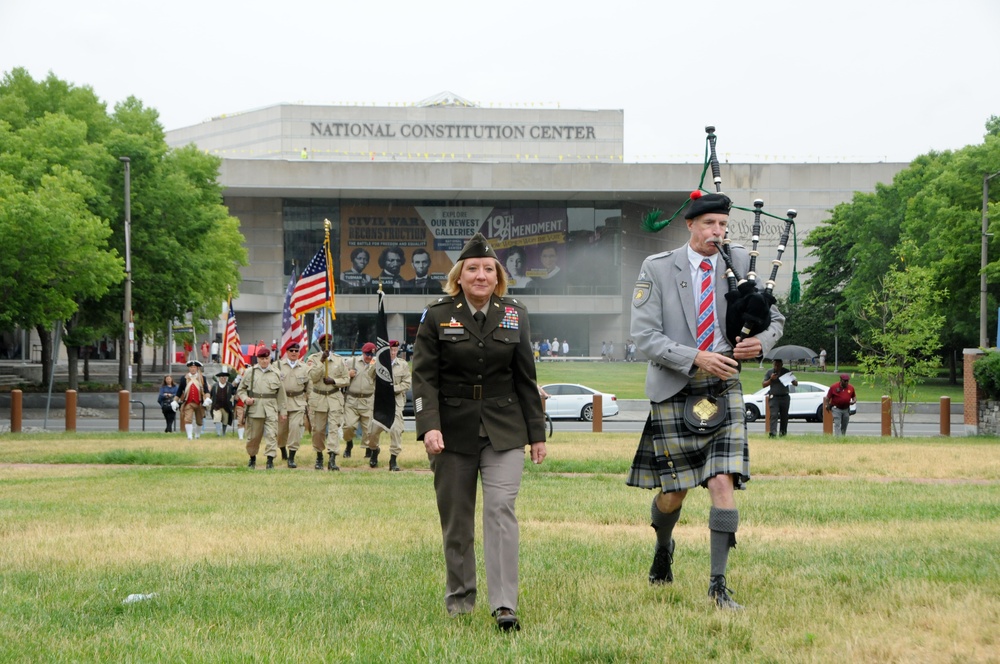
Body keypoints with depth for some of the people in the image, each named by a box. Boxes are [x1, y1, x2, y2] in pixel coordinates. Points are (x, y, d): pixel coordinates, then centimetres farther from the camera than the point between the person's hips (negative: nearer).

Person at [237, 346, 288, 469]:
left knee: (271, 435, -10)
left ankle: (270, 460, -11)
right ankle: (252, 458, 27)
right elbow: (241, 389, 13)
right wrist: (245, 398, -7)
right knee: (253, 436, 8)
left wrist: (283, 411, 9)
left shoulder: (275, 374, 8)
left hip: (271, 409, 0)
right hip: (254, 408, 0)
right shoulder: (250, 372, 7)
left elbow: (281, 394, 11)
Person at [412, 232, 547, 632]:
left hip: (503, 431, 0)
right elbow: (424, 377, -5)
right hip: (454, 431, 0)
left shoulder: (514, 315, 6)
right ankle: (459, 595, 24)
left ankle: (504, 605, -17)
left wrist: (537, 433, 9)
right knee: (456, 519, 6)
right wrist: (429, 426, -18)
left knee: (501, 509, -13)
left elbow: (526, 378, 10)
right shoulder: (437, 316, 0)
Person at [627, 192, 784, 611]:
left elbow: (774, 318, 11)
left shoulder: (740, 264, 3)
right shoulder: (657, 269, -4)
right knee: (673, 492, 6)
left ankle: (718, 584, -6)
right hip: (674, 392, -1)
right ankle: (663, 547, 41)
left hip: (723, 389, 1)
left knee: (723, 484, -11)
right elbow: (644, 335, -10)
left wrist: (760, 343, -12)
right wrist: (696, 358, -21)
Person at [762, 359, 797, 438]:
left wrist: (792, 380, -15)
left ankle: (783, 432, 19)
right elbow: (763, 384, 6)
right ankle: (773, 433, -26)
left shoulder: (787, 372, 7)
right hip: (774, 397, -2)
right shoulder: (769, 372, 6)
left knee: (784, 416, 6)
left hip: (785, 397, 2)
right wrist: (771, 379, -10)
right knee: (773, 415, -16)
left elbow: (796, 383, 8)